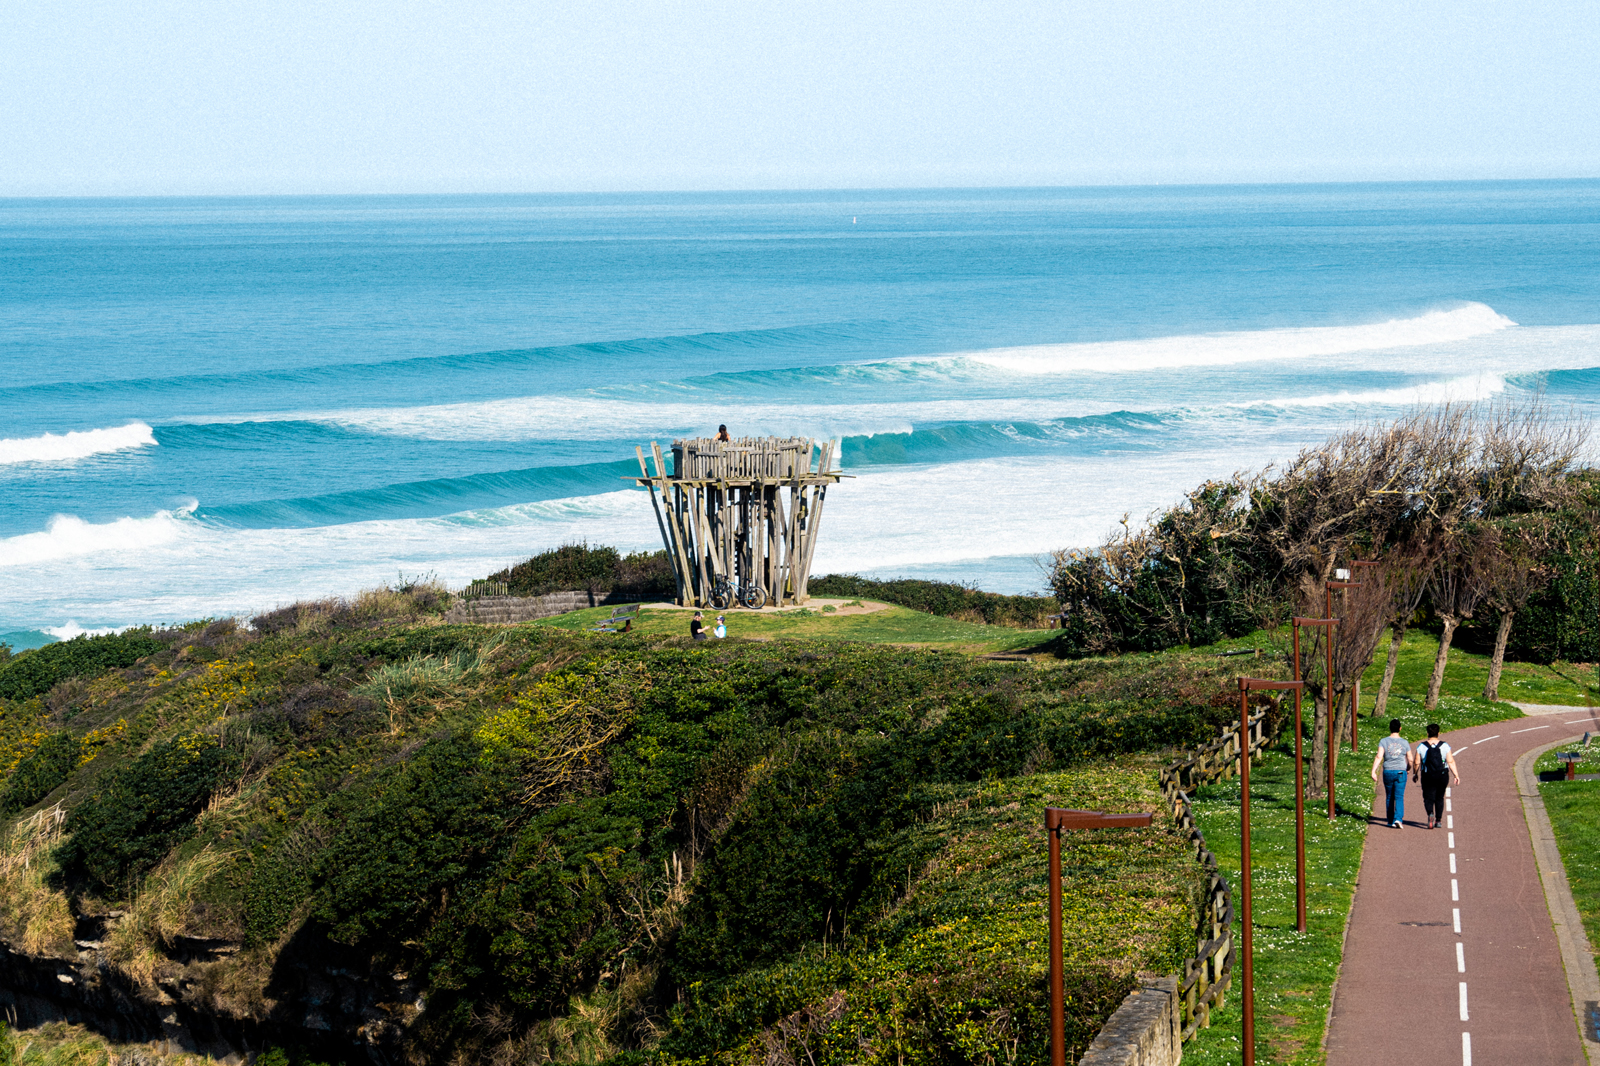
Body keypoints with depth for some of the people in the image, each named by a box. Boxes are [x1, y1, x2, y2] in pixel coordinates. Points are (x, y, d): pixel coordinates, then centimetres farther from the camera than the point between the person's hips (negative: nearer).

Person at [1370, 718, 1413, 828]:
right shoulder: (1404, 743, 0)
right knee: (1399, 797, -3)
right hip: (1401, 772, -1)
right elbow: (1410, 760, 6)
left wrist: (1373, 771, -18)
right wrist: (1408, 769, 27)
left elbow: (1379, 757, -15)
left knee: (1389, 798, 14)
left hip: (1388, 772, 1)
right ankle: (1398, 818, -22)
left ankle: (1391, 821, 22)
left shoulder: (1384, 741, -4)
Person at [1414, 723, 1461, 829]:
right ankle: (1438, 820, 19)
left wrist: (1416, 774, 14)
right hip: (1443, 776, 1)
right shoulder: (1445, 746, -3)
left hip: (1428, 776, -1)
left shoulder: (1421, 746, -4)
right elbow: (1451, 762, -7)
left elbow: (1416, 762, -1)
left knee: (1428, 798, 2)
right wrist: (1456, 775, -3)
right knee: (1439, 798, 16)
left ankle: (1430, 813, -27)